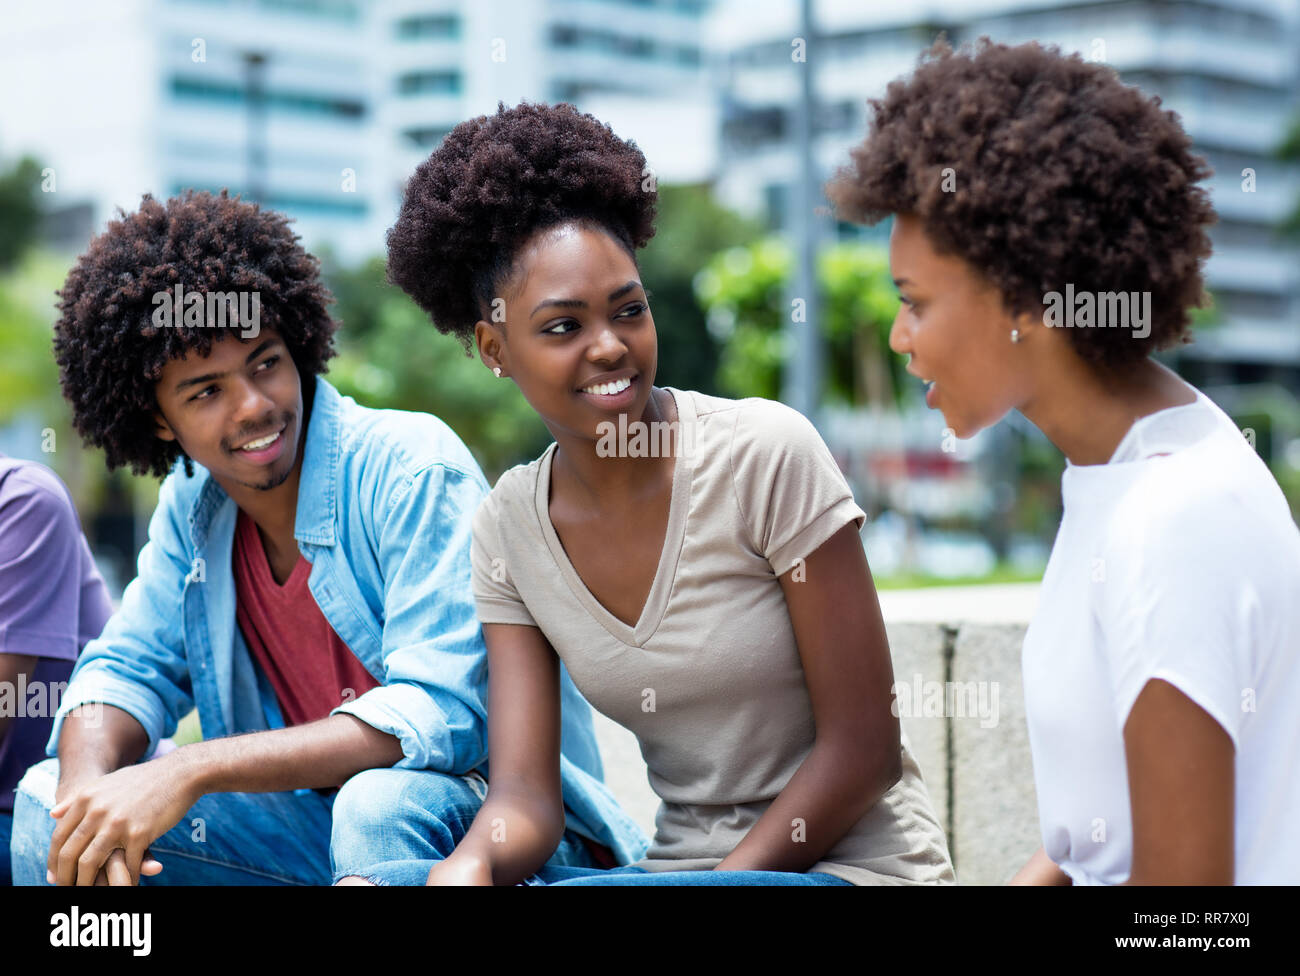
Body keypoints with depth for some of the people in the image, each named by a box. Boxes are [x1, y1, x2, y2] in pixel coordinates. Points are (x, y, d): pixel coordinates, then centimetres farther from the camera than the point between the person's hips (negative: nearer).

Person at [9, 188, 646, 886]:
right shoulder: (193, 504, 3)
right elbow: (126, 669, 5)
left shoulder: (413, 471, -19)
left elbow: (442, 716, -26)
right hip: (325, 817, 6)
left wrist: (191, 771, -31)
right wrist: (86, 787, -20)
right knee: (50, 798, -7)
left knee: (380, 803, -38)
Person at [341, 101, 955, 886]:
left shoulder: (767, 453, -13)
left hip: (852, 864, -4)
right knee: (384, 877, -16)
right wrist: (469, 864, -25)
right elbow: (527, 793, -3)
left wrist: (725, 878, -16)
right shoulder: (509, 527, 2)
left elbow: (865, 748, -11)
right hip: (676, 860, 4)